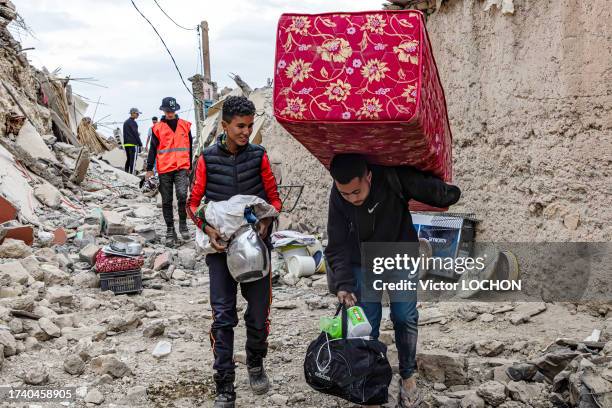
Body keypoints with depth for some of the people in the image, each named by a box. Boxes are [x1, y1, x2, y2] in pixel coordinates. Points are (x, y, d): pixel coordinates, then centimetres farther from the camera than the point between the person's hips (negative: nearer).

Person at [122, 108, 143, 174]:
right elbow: (135, 134, -13)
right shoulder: (133, 122, -11)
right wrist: (140, 143, -8)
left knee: (128, 159, 15)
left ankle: (126, 173, 15)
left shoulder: (125, 122, 17)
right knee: (133, 160, -8)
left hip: (126, 144, 9)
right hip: (133, 144, -9)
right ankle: (131, 173, -11)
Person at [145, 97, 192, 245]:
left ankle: (183, 223, -2)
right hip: (164, 170, 1)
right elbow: (153, 149, 6)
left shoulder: (185, 126, 9)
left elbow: (190, 148, 16)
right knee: (166, 201, 4)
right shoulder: (157, 128, 6)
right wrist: (149, 169, -1)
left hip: (182, 168, 0)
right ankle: (170, 230, 13)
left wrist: (190, 167, 17)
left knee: (182, 195, -21)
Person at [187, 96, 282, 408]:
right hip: (220, 244, -1)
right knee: (222, 317, -2)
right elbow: (194, 202, 4)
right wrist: (207, 228, -14)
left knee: (259, 311, 9)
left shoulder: (258, 156, 0)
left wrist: (267, 220, -13)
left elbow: (274, 196, 7)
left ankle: (256, 364, 37)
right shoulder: (208, 159, -2)